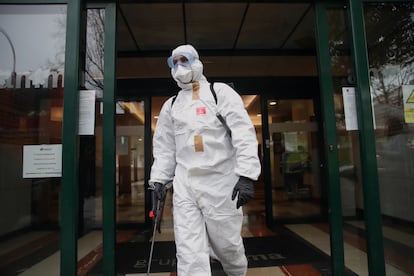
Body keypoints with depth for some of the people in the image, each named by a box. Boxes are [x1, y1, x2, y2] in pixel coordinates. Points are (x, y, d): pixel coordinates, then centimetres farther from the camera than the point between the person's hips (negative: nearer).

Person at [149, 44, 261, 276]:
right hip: (184, 185, 4)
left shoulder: (221, 92, 2)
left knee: (227, 245, 9)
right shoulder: (171, 105, 16)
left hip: (221, 182, -3)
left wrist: (246, 175, -18)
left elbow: (244, 134, -9)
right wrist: (158, 179, 8)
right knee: (189, 253, 1)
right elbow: (164, 147, 18)